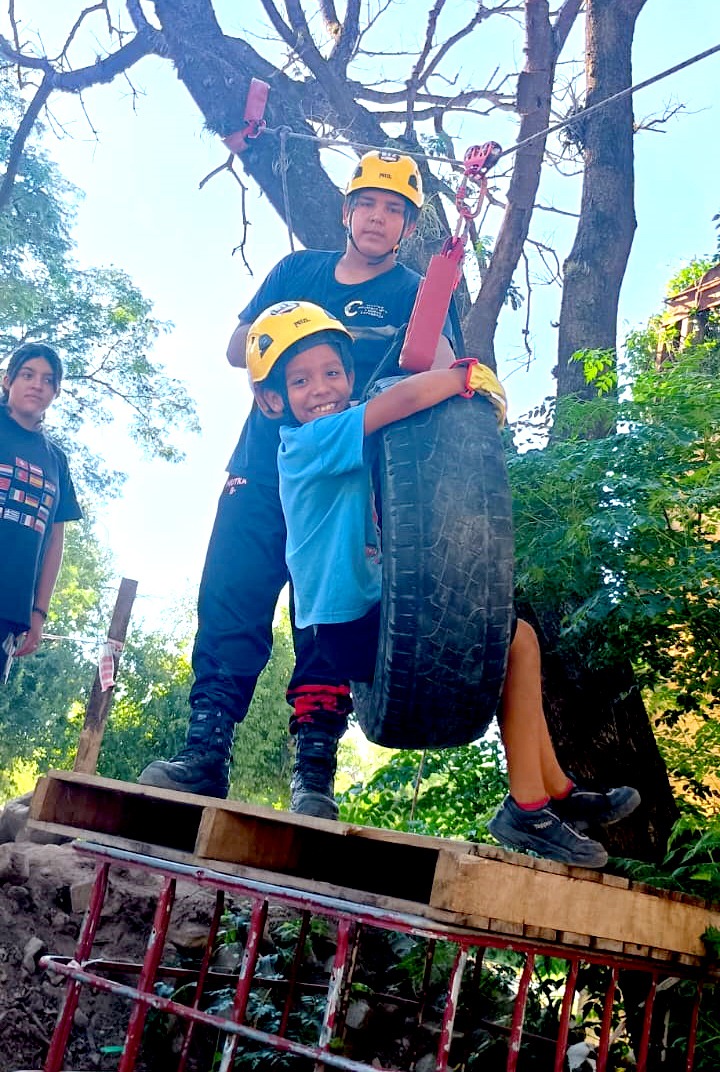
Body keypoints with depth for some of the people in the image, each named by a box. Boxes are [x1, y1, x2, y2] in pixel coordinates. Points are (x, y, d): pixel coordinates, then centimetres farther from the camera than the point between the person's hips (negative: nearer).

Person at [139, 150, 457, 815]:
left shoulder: (414, 294, 9)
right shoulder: (299, 269, 18)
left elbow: (441, 371, -6)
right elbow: (238, 348, 16)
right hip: (264, 464, 3)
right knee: (230, 599, -7)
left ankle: (314, 774, -4)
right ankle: (205, 755, -5)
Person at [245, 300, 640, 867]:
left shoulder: (342, 440, 13)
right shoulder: (312, 441, -17)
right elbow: (404, 396, -29)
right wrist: (470, 375, -13)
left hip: (372, 612, 10)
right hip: (353, 628, -10)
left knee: (517, 634, 12)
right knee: (514, 639, -13)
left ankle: (557, 790, 18)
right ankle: (527, 807, -5)